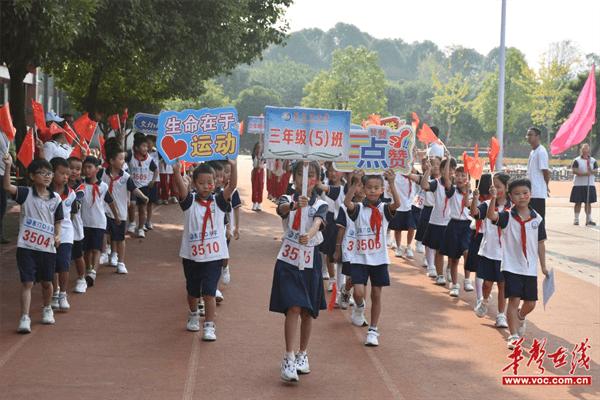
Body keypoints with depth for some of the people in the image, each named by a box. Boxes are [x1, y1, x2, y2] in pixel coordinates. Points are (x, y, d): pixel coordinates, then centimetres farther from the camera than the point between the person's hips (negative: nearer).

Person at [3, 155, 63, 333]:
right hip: (26, 246, -3)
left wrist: (57, 235, -6)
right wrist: (8, 166, -33)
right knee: (27, 283, -5)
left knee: (47, 282, 16)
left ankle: (47, 309, 40)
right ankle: (24, 318, -5)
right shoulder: (26, 193, -5)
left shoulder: (55, 198, 4)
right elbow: (7, 187, -21)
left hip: (48, 247, 3)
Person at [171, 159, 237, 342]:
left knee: (209, 292, -7)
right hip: (191, 255, 1)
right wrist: (176, 170, -41)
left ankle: (209, 326, 1)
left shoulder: (219, 200, -2)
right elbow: (180, 186, -22)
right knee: (192, 291, 19)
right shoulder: (189, 201, -2)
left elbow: (232, 185, -17)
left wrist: (233, 166, -34)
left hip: (214, 255, -1)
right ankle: (193, 315, 44)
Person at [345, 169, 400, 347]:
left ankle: (373, 330, 18)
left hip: (379, 259, 1)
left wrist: (392, 183, -35)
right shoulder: (359, 209, -2)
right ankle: (359, 308, 23)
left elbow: (397, 203, -23)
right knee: (358, 292, -13)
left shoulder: (384, 209, -2)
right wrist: (354, 183, -34)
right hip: (360, 258, -1)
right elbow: (347, 202, -24)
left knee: (376, 295, 6)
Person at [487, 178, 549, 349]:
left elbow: (540, 243, 8)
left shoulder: (537, 218, 1)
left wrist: (543, 266, 10)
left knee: (530, 303, 12)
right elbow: (491, 216, -27)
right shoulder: (507, 216, -6)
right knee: (514, 300, -9)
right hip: (512, 266, -3)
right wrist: (493, 199, -44)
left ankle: (520, 318, 46)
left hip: (530, 268, 3)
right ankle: (513, 336, 0)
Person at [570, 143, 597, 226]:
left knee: (588, 202, 6)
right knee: (578, 202, 1)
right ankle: (576, 219, 9)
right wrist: (585, 173, -22)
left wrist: (591, 171, -17)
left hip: (590, 185, 3)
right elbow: (574, 171, -11)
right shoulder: (577, 160, -2)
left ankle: (588, 219, 12)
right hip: (579, 184, -3)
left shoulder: (593, 160, 8)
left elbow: (596, 170, 5)